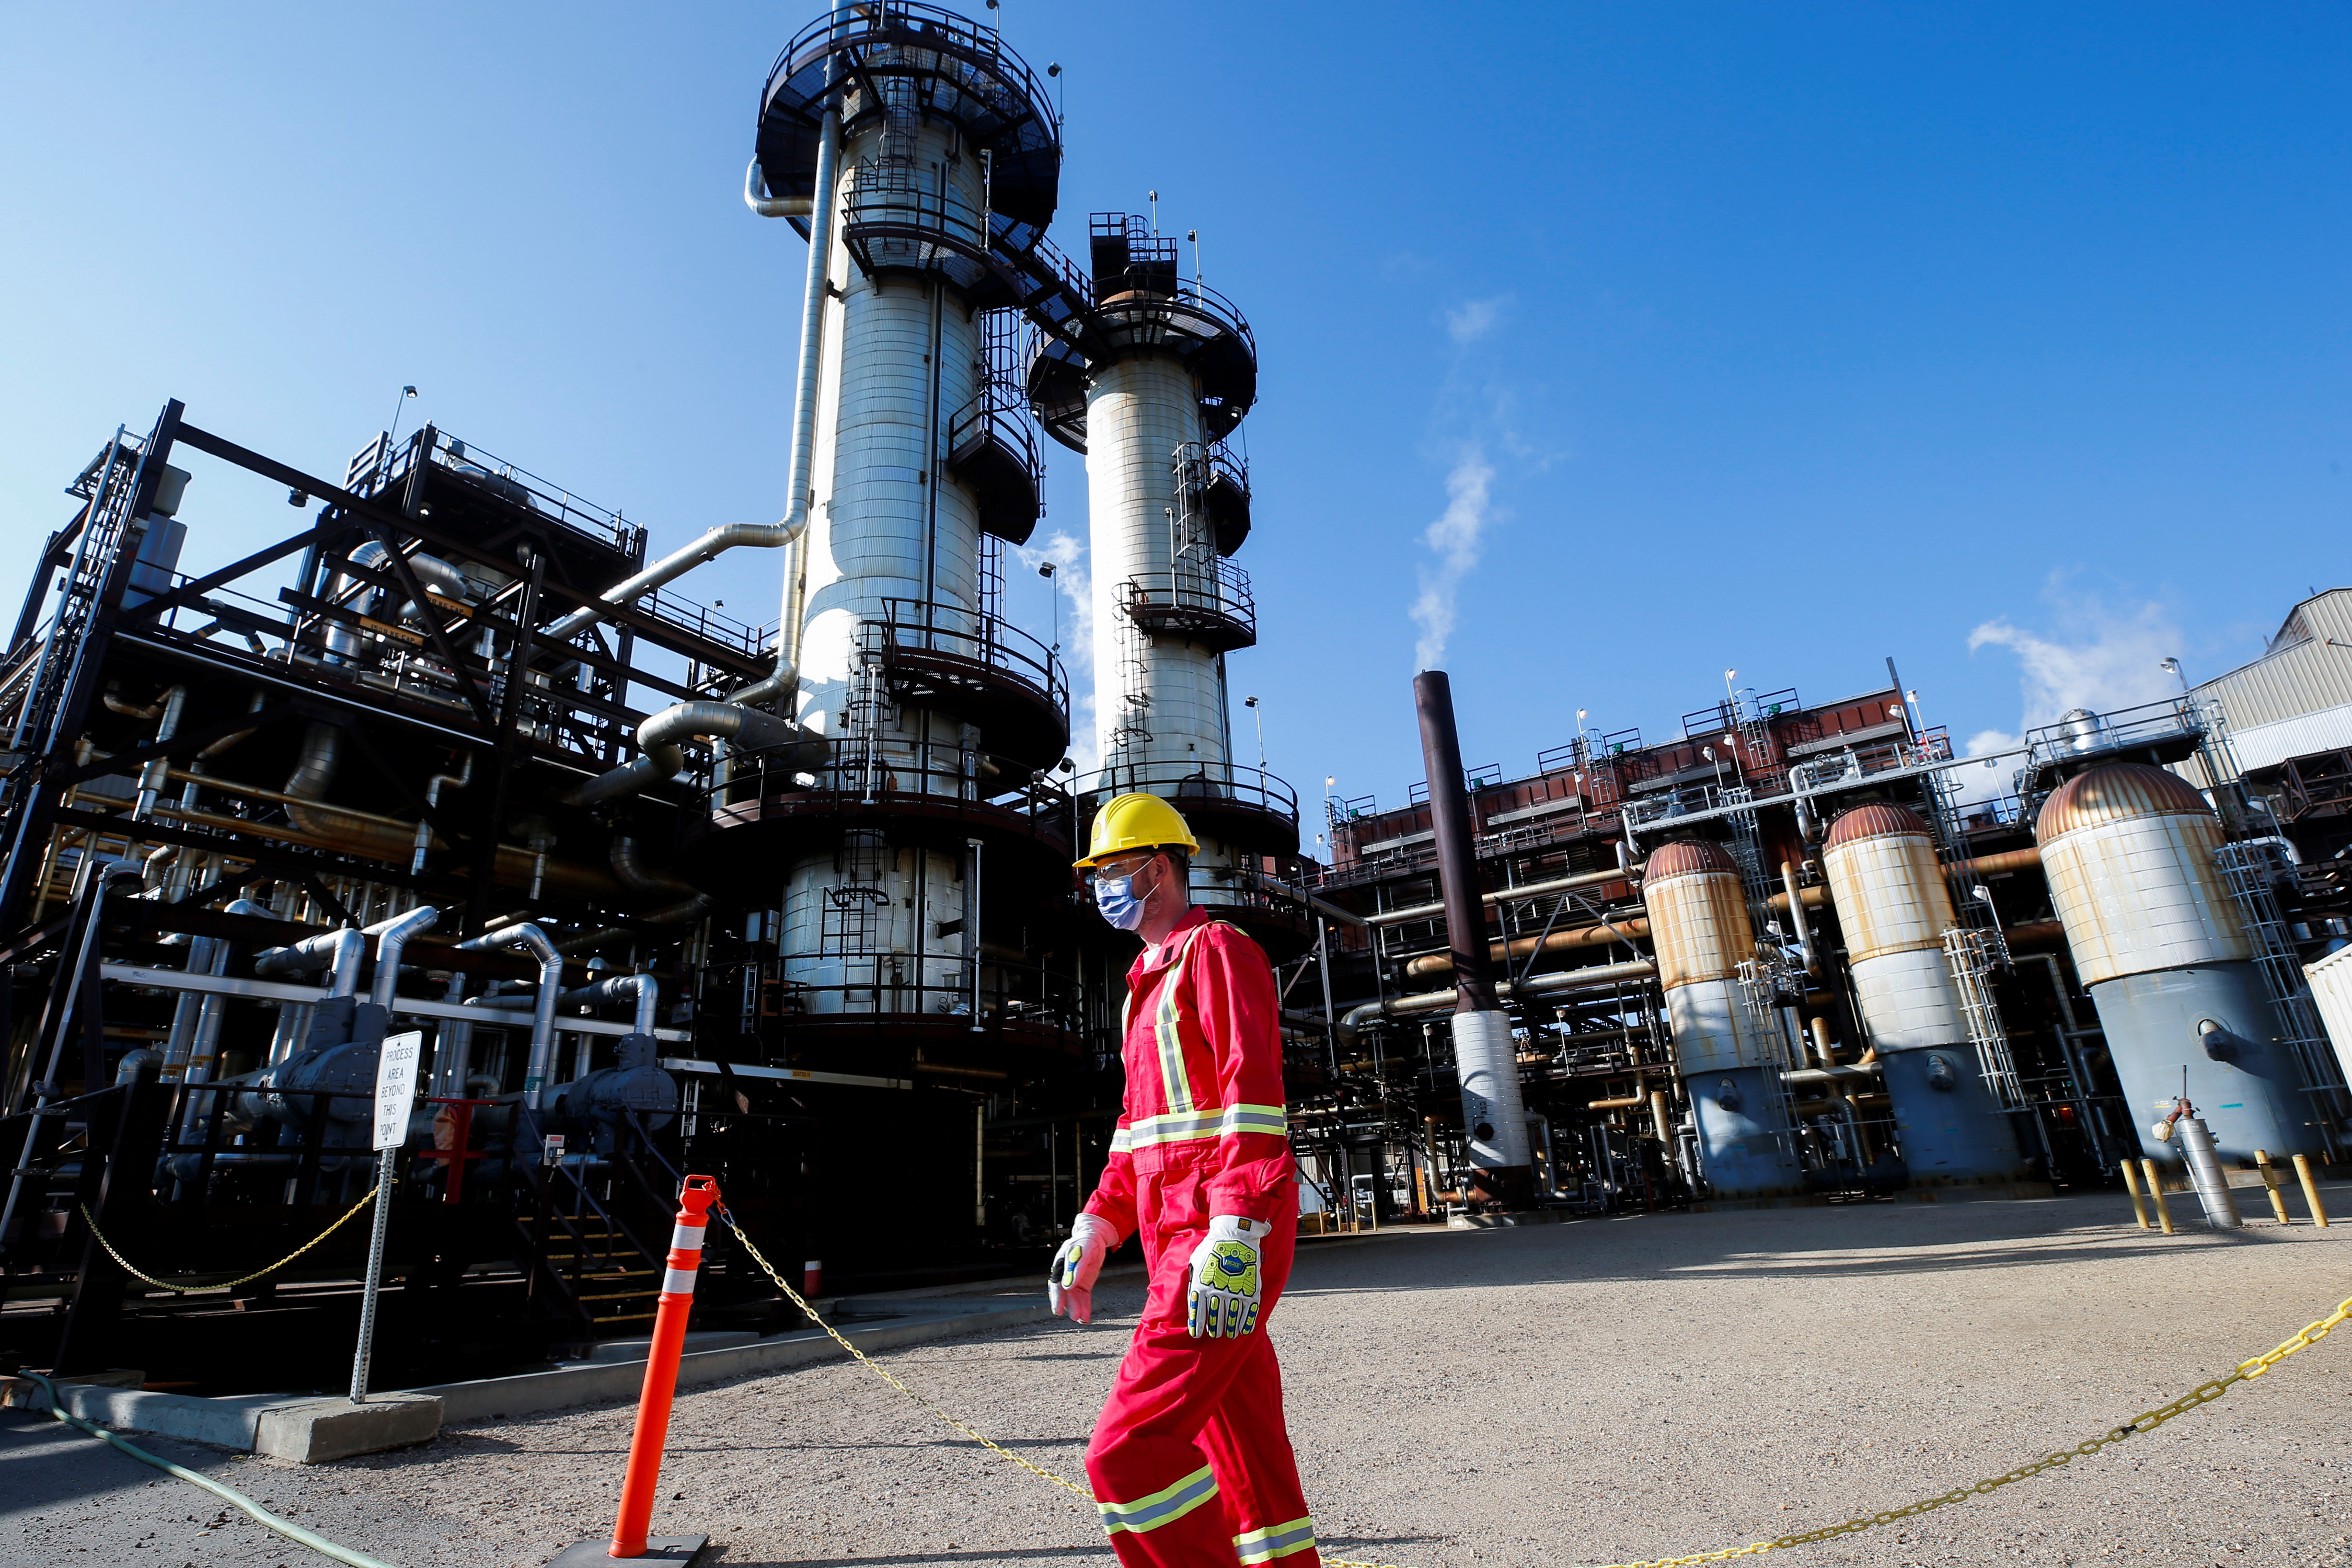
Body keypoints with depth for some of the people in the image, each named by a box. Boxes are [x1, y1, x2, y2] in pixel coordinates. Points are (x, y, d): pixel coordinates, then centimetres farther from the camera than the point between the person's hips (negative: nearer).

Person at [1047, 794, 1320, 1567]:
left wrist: (1232, 1239, -25)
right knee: (1248, 1458, 13)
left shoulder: (1217, 950, -7)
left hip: (1228, 1242, -9)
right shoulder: (1149, 982, 23)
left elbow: (1253, 1097, -18)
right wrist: (1095, 1227, 17)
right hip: (1180, 1243, 9)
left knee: (1129, 1451, -12)